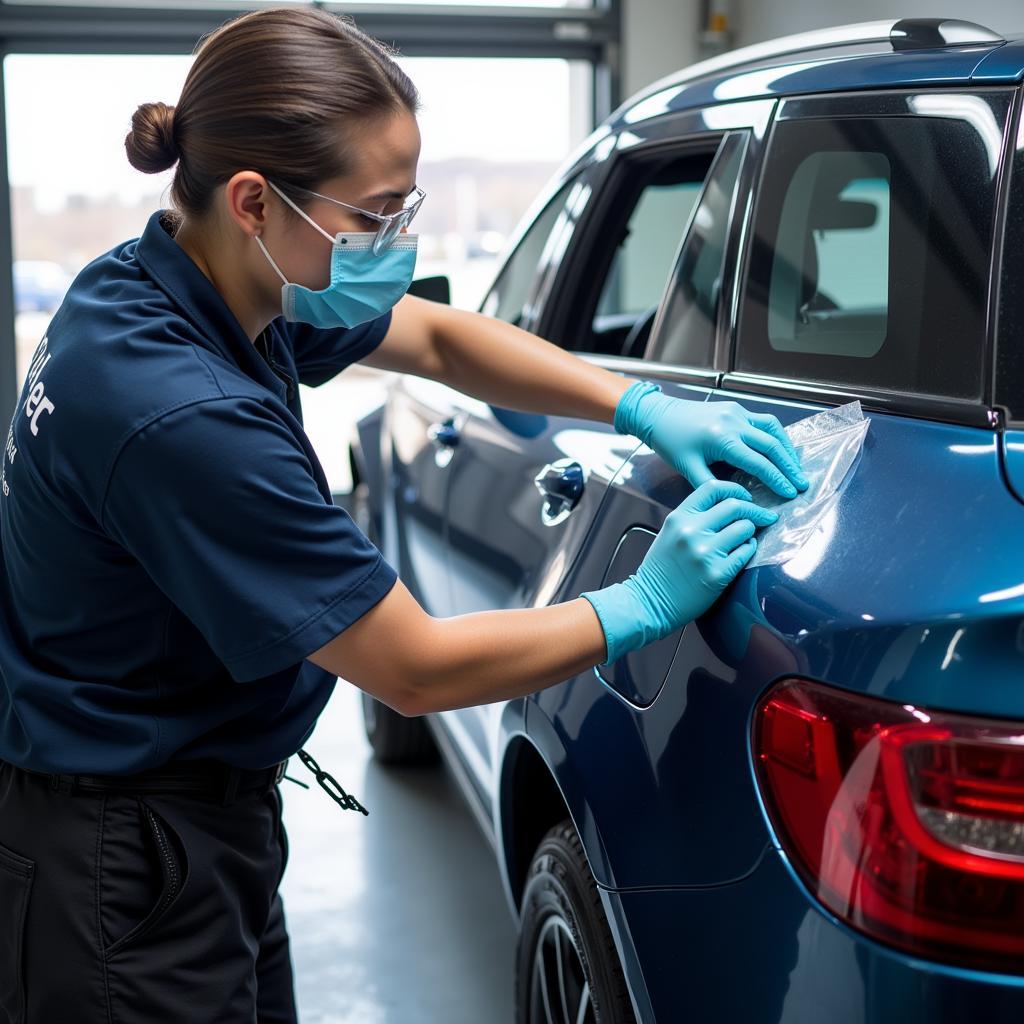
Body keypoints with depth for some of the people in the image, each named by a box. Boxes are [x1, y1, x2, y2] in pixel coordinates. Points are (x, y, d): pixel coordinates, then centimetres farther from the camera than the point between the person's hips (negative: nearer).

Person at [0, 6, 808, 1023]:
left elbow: (438, 336, 8)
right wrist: (643, 604, -13)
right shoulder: (182, 413, -32)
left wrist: (646, 408, -2)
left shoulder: (159, 281, -4)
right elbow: (418, 670, -22)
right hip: (132, 885, -9)